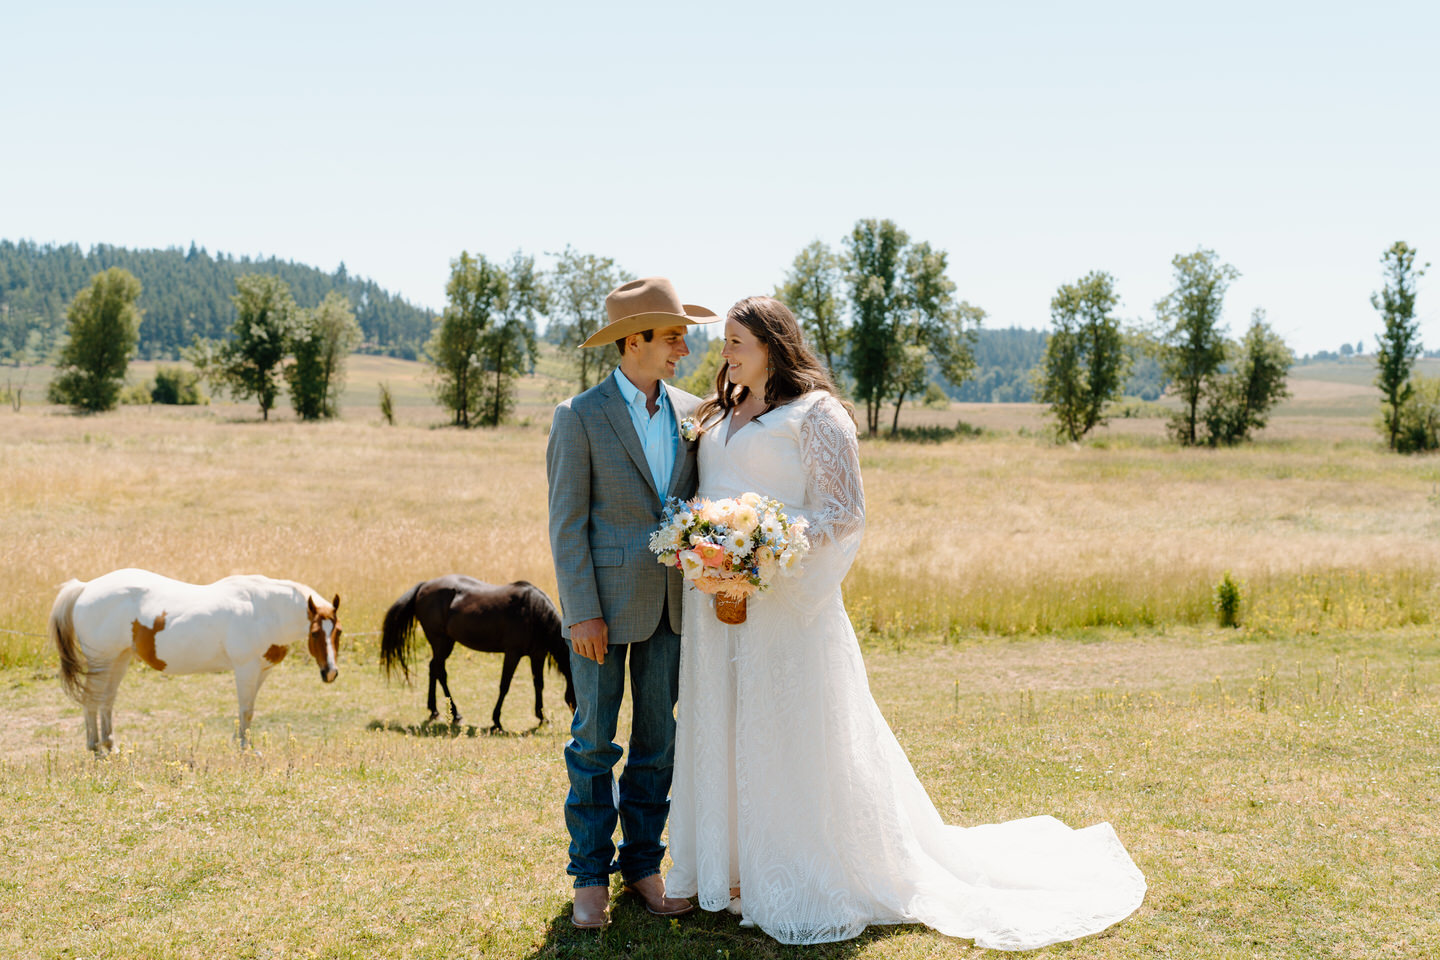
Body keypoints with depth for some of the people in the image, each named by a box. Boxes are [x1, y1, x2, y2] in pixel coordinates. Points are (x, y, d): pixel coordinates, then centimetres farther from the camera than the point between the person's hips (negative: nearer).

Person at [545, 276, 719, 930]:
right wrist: (582, 611, -13)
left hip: (670, 605, 4)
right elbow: (567, 523, -8)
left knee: (658, 739, 10)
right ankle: (590, 876, 15)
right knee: (594, 741, 3)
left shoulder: (690, 412, 7)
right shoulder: (580, 417, -7)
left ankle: (642, 863, 22)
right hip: (604, 603, -4)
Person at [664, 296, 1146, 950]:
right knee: (723, 733, 11)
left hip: (785, 599, -7)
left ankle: (808, 882, 9)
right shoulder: (719, 416, 17)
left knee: (793, 736, -2)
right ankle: (733, 870, 22)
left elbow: (844, 513, -11)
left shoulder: (815, 413, -6)